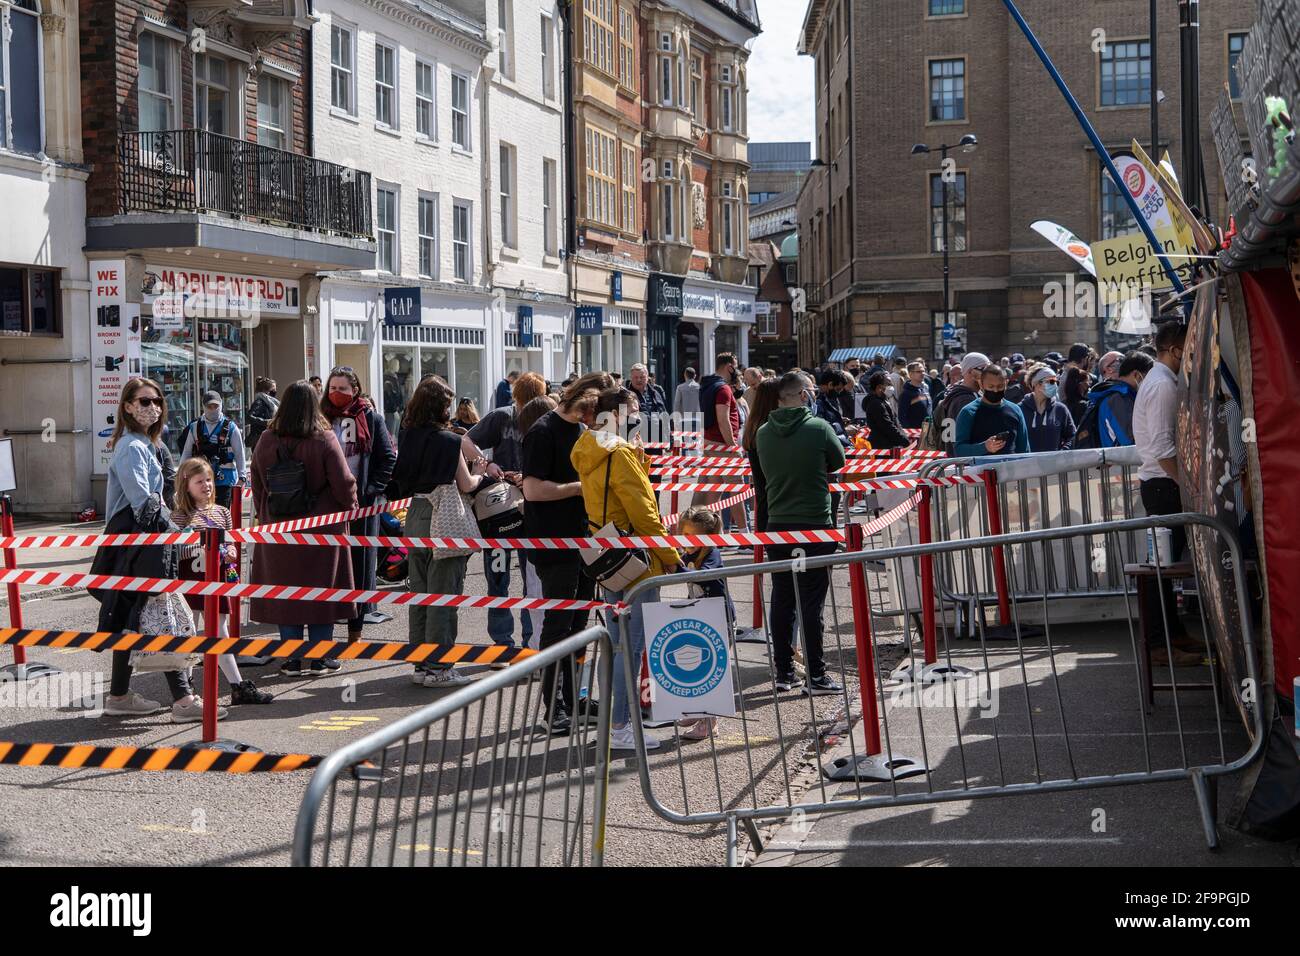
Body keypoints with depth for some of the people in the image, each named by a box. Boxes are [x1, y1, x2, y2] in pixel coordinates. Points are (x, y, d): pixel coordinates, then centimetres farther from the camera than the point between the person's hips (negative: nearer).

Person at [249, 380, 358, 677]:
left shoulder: (266, 440, -3)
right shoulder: (324, 439, -14)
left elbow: (257, 484, 8)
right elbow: (343, 483, -11)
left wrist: (264, 514, 21)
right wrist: (351, 507, 8)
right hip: (321, 526, -3)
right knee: (321, 588, 7)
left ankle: (292, 659, 10)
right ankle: (320, 658, 11)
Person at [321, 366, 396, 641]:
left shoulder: (370, 418, 4)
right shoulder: (322, 418, 7)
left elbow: (388, 458, 3)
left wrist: (372, 490, -7)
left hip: (361, 501, -1)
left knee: (360, 561, 3)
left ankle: (356, 629, 10)